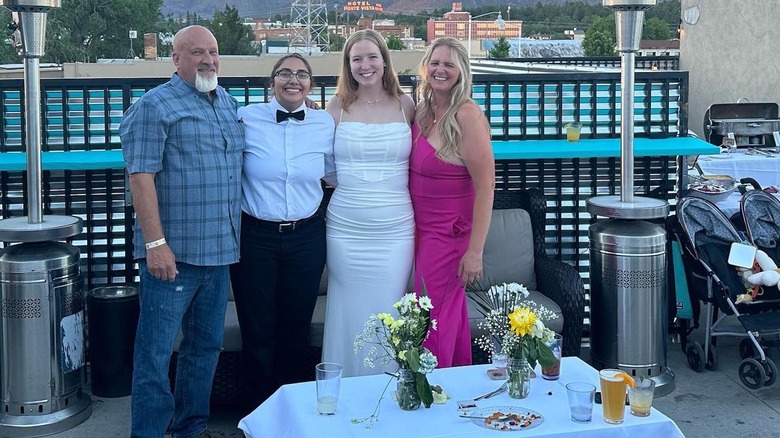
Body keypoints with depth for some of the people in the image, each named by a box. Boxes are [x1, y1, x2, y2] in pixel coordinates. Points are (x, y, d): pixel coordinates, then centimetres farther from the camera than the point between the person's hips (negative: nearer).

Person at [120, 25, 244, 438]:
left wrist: (235, 236, 17)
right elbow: (141, 176, -14)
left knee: (206, 347, 16)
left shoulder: (228, 103, 14)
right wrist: (155, 242, -20)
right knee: (156, 352, -2)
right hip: (172, 252, -7)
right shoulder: (154, 106, -7)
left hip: (218, 250, 7)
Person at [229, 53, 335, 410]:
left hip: (306, 237, 2)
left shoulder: (325, 124, 1)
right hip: (255, 236, -2)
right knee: (258, 334, 7)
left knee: (296, 333, 13)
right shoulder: (246, 119, -6)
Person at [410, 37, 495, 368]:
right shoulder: (422, 111, 6)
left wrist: (475, 251, -22)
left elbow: (485, 186, -20)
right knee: (451, 312, 18)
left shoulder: (467, 116, -18)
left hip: (450, 231, -7)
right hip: (424, 229, 7)